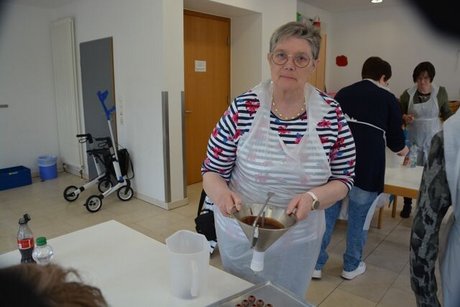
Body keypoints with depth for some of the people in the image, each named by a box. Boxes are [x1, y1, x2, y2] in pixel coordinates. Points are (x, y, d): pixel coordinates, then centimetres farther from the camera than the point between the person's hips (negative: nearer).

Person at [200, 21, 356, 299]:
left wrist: (313, 198, -24)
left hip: (299, 240, 1)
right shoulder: (243, 108, -15)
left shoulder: (332, 114, -11)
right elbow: (212, 171, -8)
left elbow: (343, 179, -4)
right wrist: (221, 192, -30)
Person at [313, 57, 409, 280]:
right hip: (367, 167, -3)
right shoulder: (387, 98, 7)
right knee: (358, 218, 13)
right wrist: (403, 150, 32)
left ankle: (316, 264, 20)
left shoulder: (343, 93, 16)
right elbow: (395, 138, 9)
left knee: (328, 214, 12)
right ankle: (351, 266, 30)